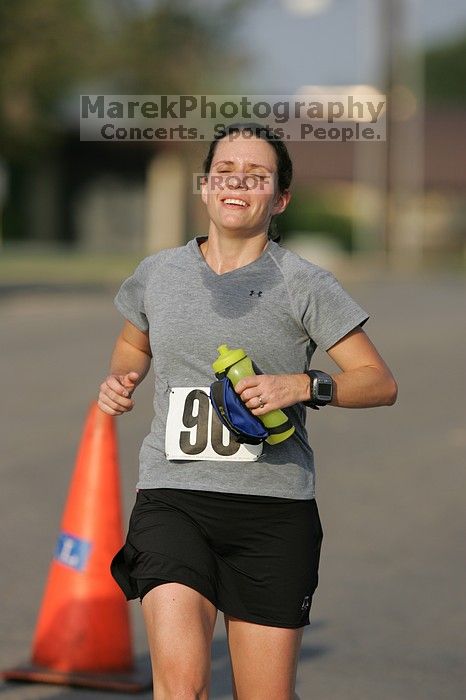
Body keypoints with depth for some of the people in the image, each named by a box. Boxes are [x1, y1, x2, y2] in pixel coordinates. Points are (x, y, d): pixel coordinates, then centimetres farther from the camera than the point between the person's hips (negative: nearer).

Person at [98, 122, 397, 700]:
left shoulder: (303, 284, 1)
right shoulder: (157, 274, 10)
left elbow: (380, 382, -1)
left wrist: (304, 386, -18)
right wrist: (119, 380, 10)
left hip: (273, 506, -1)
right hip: (172, 498, 1)